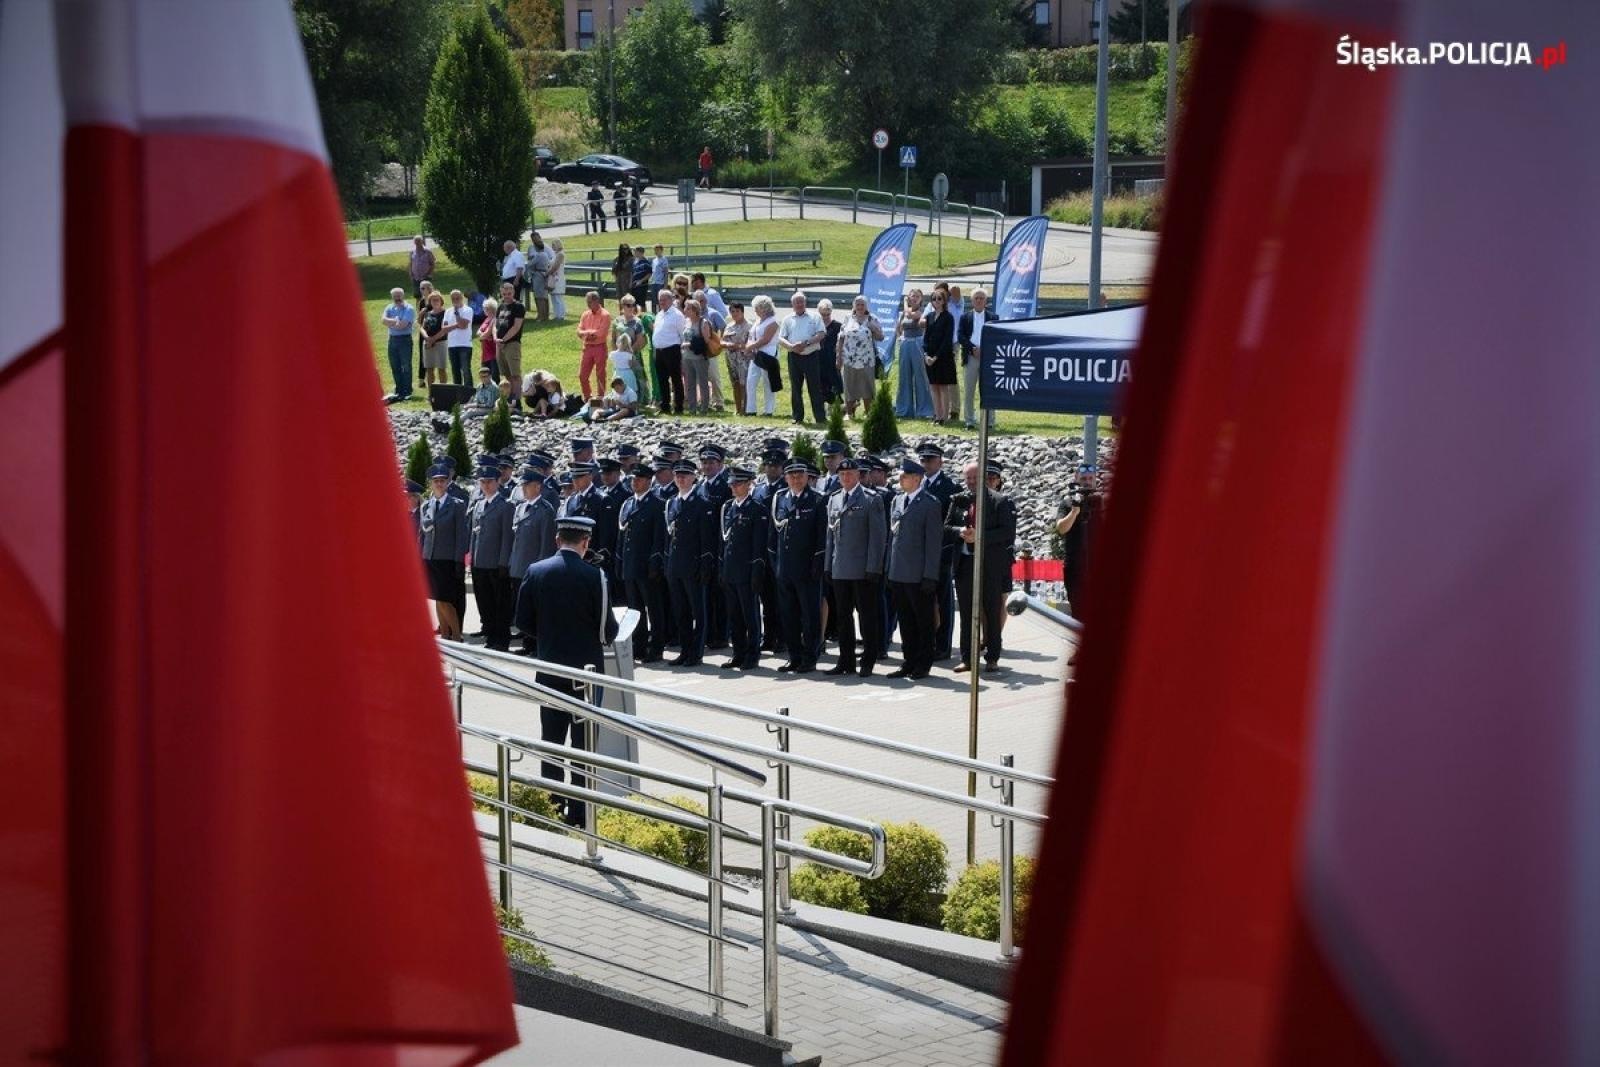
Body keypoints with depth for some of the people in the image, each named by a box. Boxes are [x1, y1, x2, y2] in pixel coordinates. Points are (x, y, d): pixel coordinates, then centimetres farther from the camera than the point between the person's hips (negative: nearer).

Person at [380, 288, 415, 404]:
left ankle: (407, 392, -4)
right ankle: (398, 391, 15)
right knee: (395, 367, 8)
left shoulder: (408, 309, -6)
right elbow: (384, 320, -4)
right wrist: (396, 321, -14)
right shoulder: (389, 308, 12)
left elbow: (403, 324, -16)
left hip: (405, 339, -6)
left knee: (406, 367, -5)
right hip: (392, 339, 6)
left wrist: (390, 323, -5)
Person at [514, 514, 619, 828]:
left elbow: (524, 621, 1)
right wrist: (600, 636, 12)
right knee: (583, 741, 2)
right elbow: (608, 629, -10)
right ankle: (578, 811, 2)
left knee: (551, 738, 13)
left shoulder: (536, 572, -3)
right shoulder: (593, 576, -14)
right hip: (586, 669, -3)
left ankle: (550, 804, 16)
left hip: (549, 669, 4)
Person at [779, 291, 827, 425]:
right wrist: (792, 346, -13)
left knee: (815, 387, -3)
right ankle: (797, 417, 12)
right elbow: (781, 339, 7)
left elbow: (821, 334, -4)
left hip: (811, 356, -2)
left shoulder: (815, 317, 7)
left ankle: (820, 417, -1)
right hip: (794, 357, 2)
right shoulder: (788, 320, 12)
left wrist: (806, 343, -16)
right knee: (796, 388, 6)